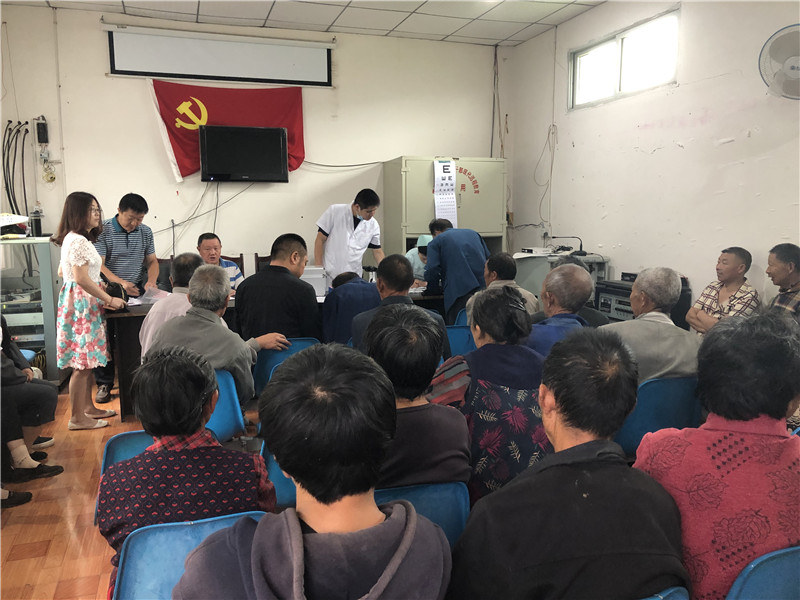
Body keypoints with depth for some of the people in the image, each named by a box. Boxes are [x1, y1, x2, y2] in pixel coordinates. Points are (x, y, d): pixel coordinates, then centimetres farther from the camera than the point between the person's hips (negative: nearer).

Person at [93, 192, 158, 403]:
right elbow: (99, 265, -13)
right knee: (104, 336, -7)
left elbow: (152, 261, 12)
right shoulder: (103, 230, -6)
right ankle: (104, 383, 8)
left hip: (137, 290, 3)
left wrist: (151, 281, -9)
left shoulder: (145, 232, 8)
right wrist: (121, 283, -29)